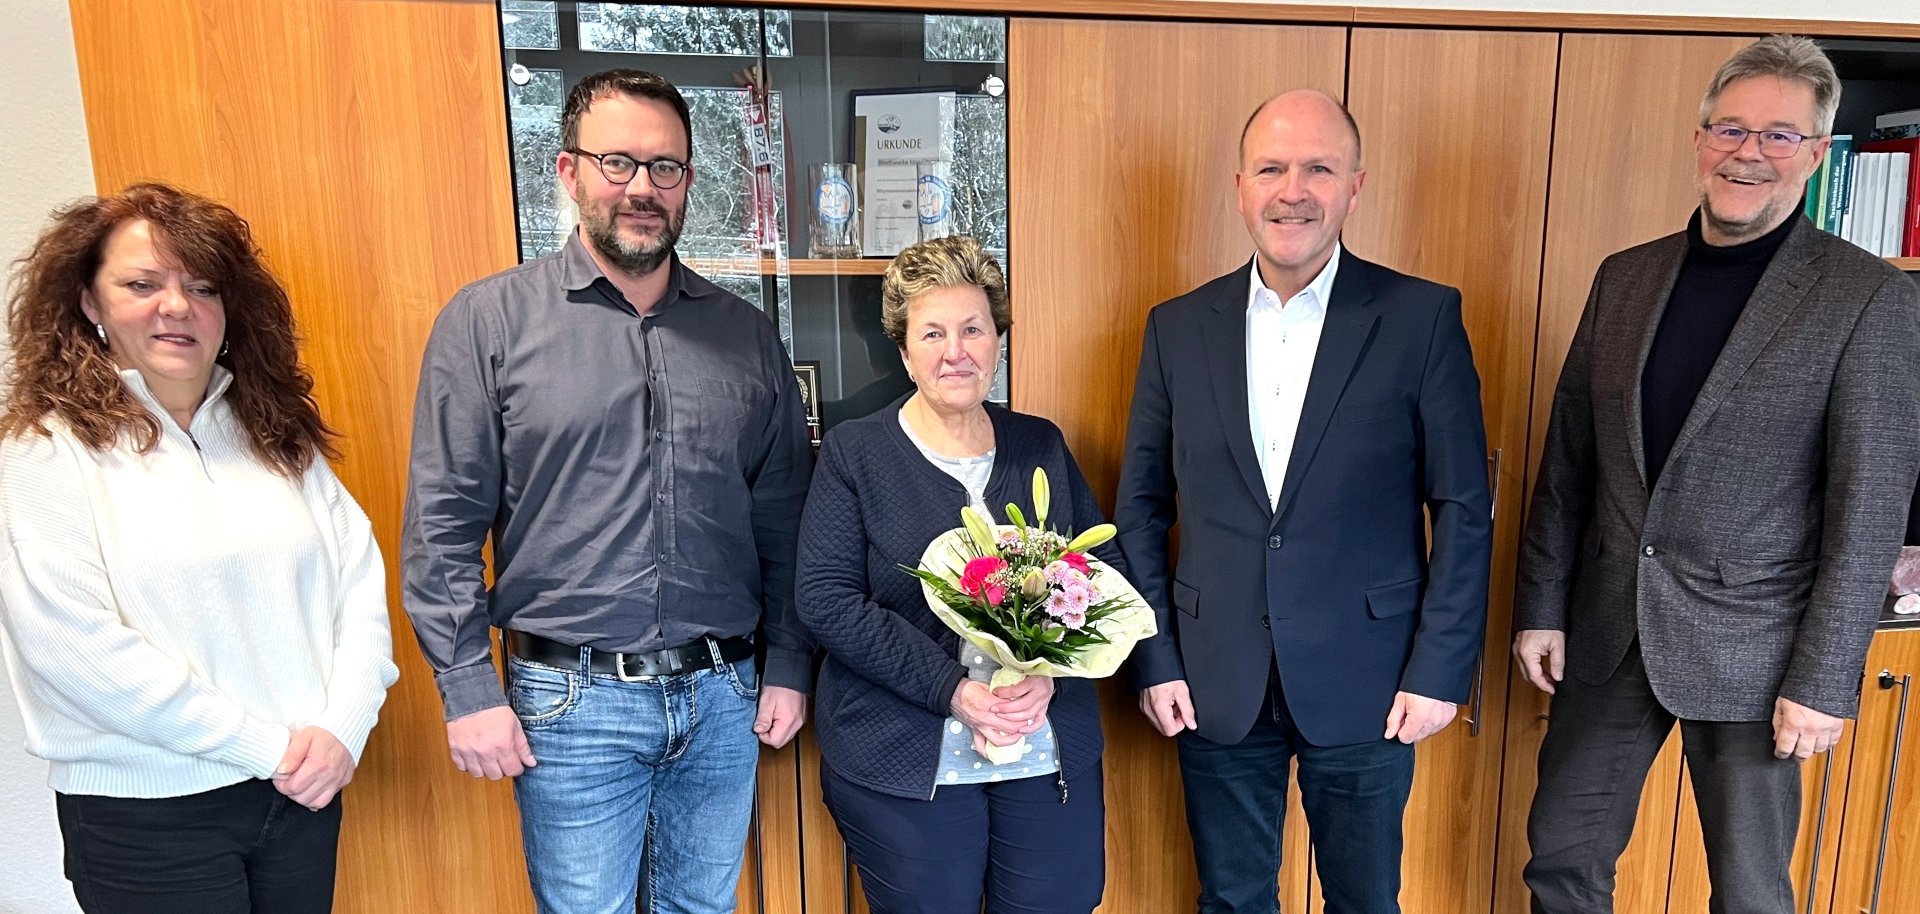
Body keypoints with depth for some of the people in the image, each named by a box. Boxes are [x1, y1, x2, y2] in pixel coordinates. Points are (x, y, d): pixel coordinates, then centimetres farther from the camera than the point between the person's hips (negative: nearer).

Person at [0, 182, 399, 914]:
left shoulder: (276, 435, 6)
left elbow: (360, 578, 1)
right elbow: (74, 648, -16)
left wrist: (341, 726, -12)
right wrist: (265, 745, -16)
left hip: (304, 788, 4)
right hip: (144, 815, -4)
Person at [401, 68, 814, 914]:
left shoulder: (745, 334, 5)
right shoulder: (487, 320, -4)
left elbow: (783, 516, 7)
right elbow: (443, 523, -6)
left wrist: (788, 665, 5)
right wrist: (468, 688, -9)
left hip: (724, 696, 3)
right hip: (571, 702, -3)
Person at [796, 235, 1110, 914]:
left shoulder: (1042, 446, 7)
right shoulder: (854, 451, -2)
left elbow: (1103, 571, 6)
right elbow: (826, 598, -9)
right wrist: (951, 690, -17)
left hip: (1052, 754, 3)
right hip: (904, 762, -3)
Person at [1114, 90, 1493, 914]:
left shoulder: (1422, 317, -6)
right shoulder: (1179, 326, 0)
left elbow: (1463, 509, -4)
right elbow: (1141, 508, 3)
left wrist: (1439, 671, -7)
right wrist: (1155, 661, 0)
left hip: (1364, 682, -1)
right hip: (1216, 682, 2)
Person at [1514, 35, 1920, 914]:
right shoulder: (1624, 276, 5)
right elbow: (1567, 459, 6)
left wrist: (1823, 680, -11)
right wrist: (1541, 605, 4)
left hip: (1749, 645, -3)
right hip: (1607, 627, 4)